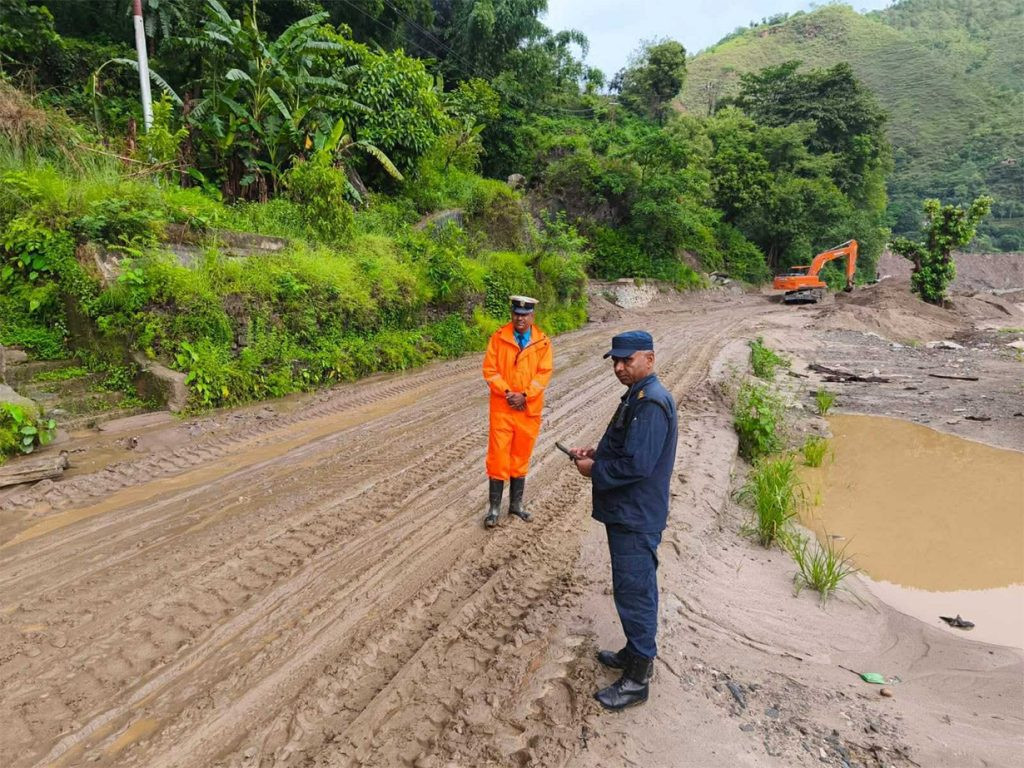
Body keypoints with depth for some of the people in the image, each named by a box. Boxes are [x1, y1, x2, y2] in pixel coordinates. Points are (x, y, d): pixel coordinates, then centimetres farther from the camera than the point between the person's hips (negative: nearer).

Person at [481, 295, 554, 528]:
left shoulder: (543, 342, 0)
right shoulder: (499, 337, -2)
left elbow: (544, 373, -4)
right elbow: (490, 369, -4)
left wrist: (524, 395, -14)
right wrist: (507, 393, -14)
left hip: (529, 408, 2)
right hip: (502, 407, -1)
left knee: (521, 456, 12)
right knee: (498, 456, 0)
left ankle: (516, 504, 26)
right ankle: (494, 507, 11)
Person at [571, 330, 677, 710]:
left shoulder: (651, 402, -22)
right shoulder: (638, 396, 11)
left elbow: (637, 464, -28)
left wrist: (594, 471, -14)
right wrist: (595, 453, 6)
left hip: (636, 518, -10)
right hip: (627, 513, 10)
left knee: (634, 593, 2)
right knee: (633, 590, 22)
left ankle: (637, 679, 16)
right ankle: (634, 653, 39)